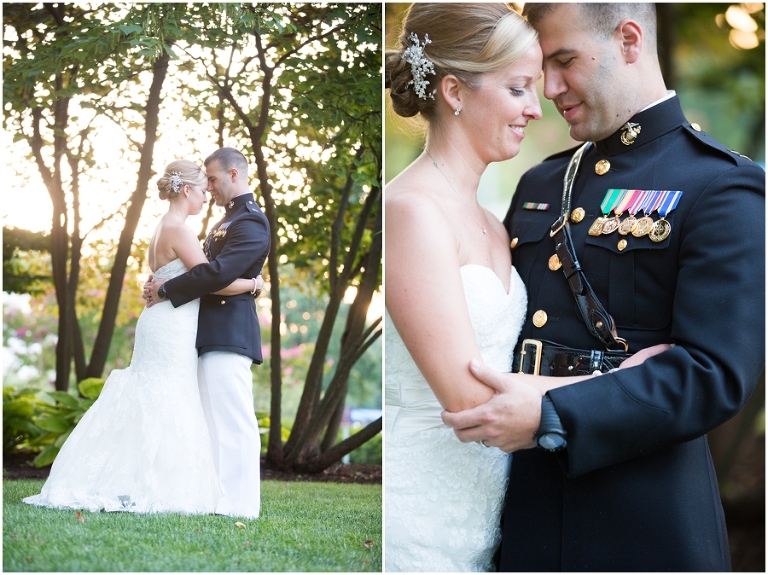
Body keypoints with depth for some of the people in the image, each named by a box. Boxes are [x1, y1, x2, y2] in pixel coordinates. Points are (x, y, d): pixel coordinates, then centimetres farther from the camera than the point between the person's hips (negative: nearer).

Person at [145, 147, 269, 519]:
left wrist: (166, 290, -14)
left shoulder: (250, 222, -12)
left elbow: (218, 272, -22)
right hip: (215, 332, 10)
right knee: (218, 418, 11)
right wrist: (164, 284, 6)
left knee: (231, 418, -8)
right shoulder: (230, 219, 21)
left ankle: (237, 503, -6)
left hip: (229, 331, -10)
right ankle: (222, 495, 15)